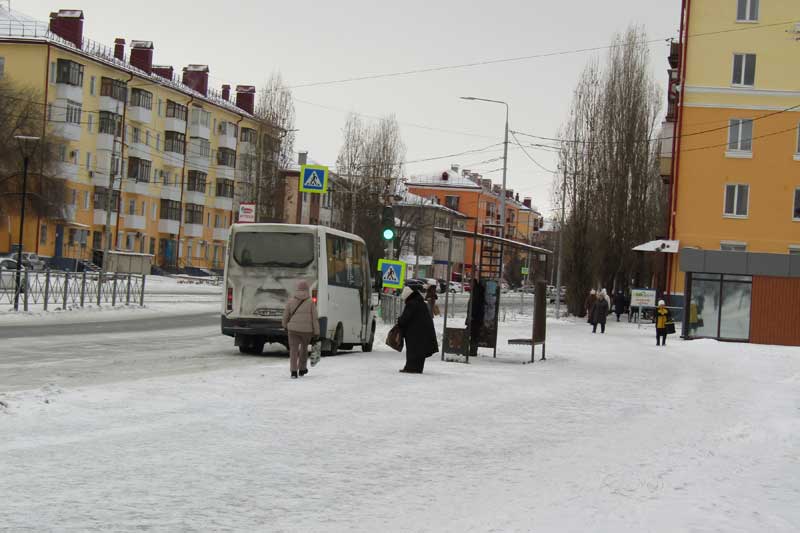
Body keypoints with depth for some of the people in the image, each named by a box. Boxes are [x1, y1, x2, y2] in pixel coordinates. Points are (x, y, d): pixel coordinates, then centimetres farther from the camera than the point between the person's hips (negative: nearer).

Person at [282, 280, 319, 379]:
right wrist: (317, 332, 0)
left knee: (294, 350, 1)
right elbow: (314, 318, -5)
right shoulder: (311, 301, -4)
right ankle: (302, 369, 31)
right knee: (304, 348, 21)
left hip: (293, 329, 0)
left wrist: (285, 325, 24)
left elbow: (285, 316, 5)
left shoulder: (291, 301, -1)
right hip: (307, 330, 0)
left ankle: (293, 371, -13)